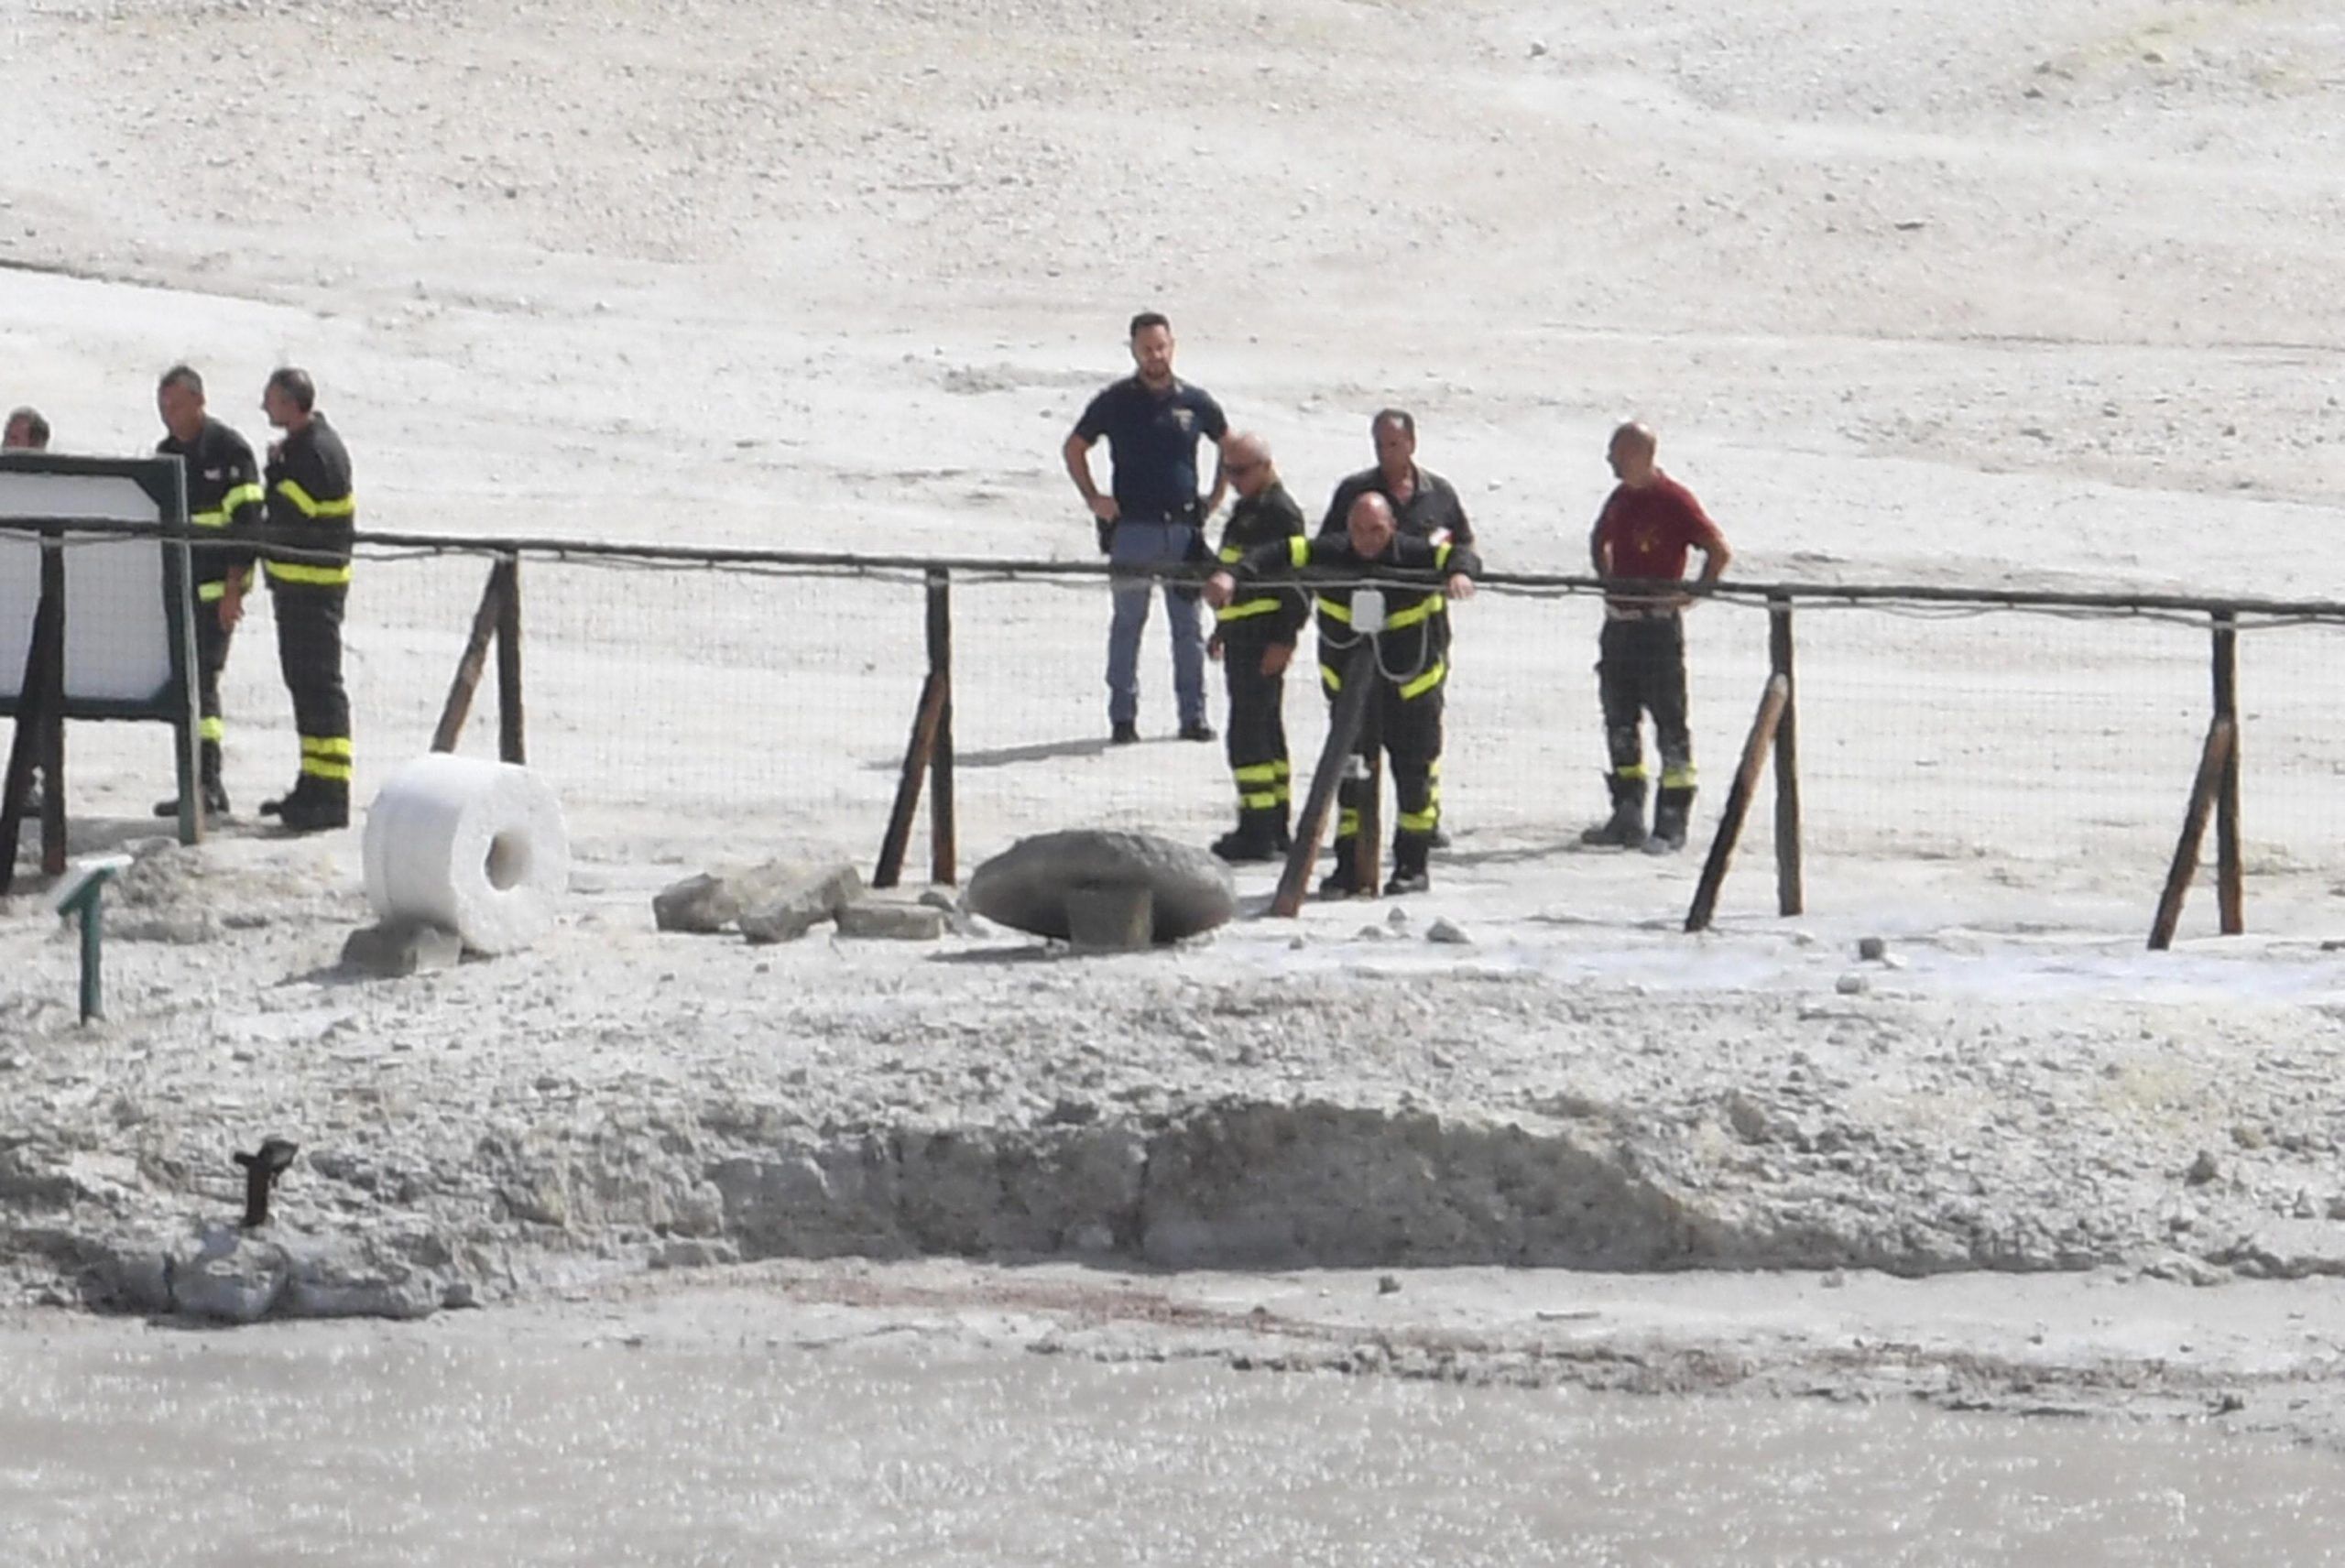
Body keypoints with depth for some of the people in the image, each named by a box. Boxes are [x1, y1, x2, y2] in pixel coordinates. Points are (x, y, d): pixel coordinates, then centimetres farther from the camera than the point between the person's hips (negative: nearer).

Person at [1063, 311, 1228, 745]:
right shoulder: (1115, 402, 1)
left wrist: (1216, 497, 11)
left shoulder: (1194, 402, 5)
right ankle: (1122, 717, 6)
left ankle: (1193, 714, 10)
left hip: (1184, 529, 2)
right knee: (1128, 623, 1)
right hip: (1131, 528, -2)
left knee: (1187, 624, 5)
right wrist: (1093, 500, 1)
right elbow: (1074, 448, 11)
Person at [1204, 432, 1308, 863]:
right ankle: (1275, 827, 21)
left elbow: (1297, 580, -19)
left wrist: (1284, 638, -23)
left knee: (1249, 733, -12)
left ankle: (1258, 832, -12)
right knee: (1266, 731, 14)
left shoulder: (1279, 512, -14)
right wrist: (1222, 629, 28)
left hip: (1264, 640, -11)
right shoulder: (1247, 509, 18)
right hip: (1243, 636, 11)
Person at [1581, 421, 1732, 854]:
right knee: (1620, 721, 12)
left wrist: (1693, 594, -12)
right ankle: (1627, 815, 20)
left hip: (1658, 623, -8)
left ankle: (1672, 823, -3)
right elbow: (1599, 541, 31)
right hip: (1619, 621, 8)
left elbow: (1719, 550, -14)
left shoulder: (1673, 501, -13)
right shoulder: (1620, 499, 11)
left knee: (1669, 720, -4)